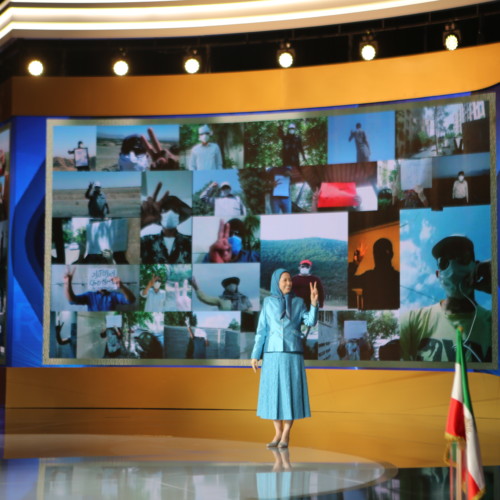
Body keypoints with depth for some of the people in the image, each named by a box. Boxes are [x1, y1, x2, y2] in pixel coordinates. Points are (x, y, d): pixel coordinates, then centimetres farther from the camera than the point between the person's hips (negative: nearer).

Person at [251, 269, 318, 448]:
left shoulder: (299, 302, 6)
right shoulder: (268, 302, 6)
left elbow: (310, 321, -9)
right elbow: (262, 330, 5)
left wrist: (314, 302, -23)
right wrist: (255, 355, 0)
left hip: (293, 353, -1)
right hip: (273, 354, 1)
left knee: (291, 393, -4)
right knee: (273, 393, 0)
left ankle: (286, 435, 5)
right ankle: (278, 433, 12)